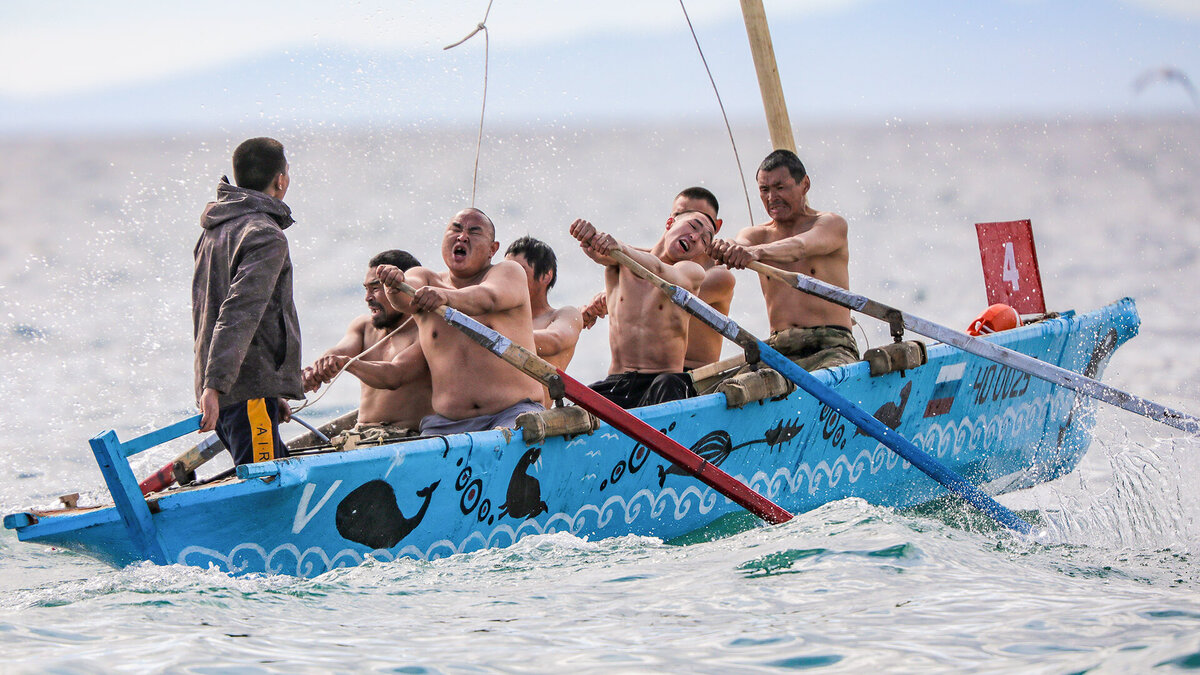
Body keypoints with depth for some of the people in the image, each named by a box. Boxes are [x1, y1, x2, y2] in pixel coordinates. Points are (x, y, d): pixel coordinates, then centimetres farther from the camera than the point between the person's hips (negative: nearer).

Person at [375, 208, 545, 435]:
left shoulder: (509, 272, 8)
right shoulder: (425, 278, 18)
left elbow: (487, 298, -17)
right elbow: (403, 300, -7)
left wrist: (445, 296, -39)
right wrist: (396, 283, -33)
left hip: (513, 413, -3)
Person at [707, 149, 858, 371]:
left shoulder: (832, 224, 5)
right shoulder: (757, 235, 18)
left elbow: (800, 246, -17)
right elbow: (741, 244, -7)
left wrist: (757, 251, -39)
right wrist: (724, 247, -34)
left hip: (831, 346, -4)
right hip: (779, 350, 4)